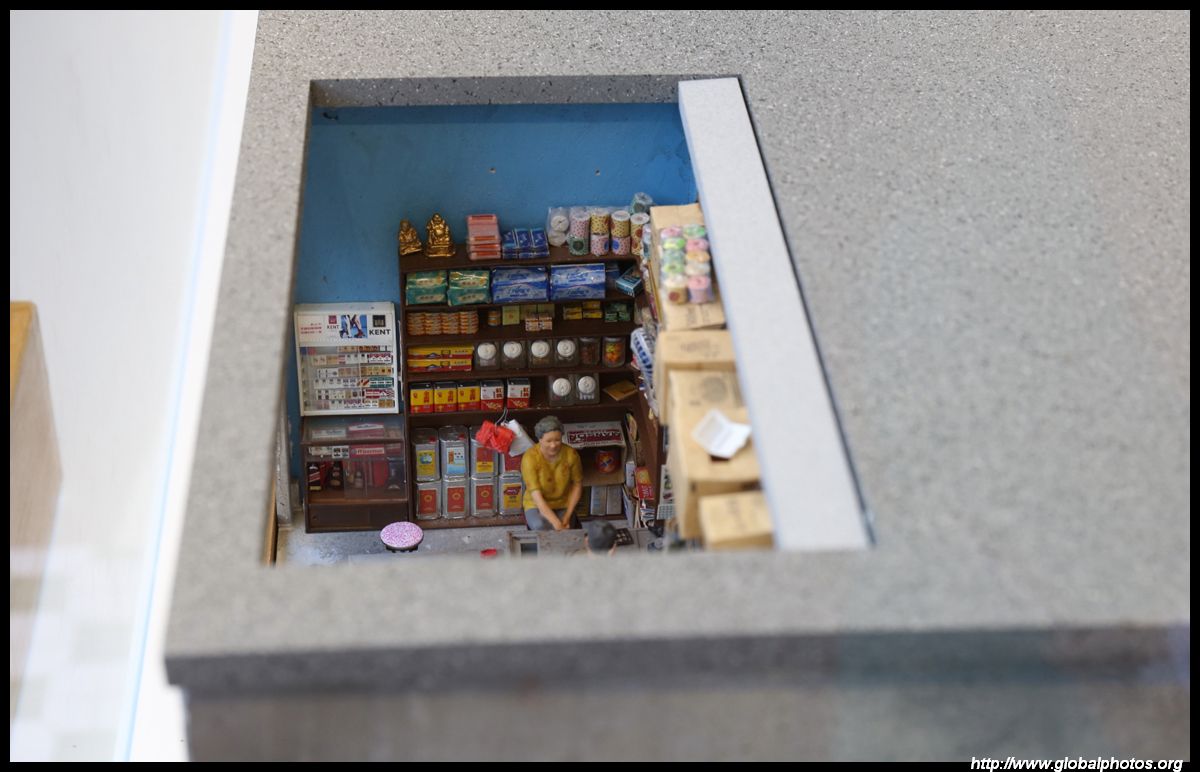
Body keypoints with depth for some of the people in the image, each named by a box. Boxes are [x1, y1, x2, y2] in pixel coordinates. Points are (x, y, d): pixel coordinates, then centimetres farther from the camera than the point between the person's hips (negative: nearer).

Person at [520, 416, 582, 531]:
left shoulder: (571, 454, -13)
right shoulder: (530, 458, -22)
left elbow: (577, 485, 1)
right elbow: (536, 496, -26)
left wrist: (567, 516, -10)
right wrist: (556, 523, -37)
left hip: (563, 505, 2)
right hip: (537, 506, -2)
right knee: (540, 527, -34)